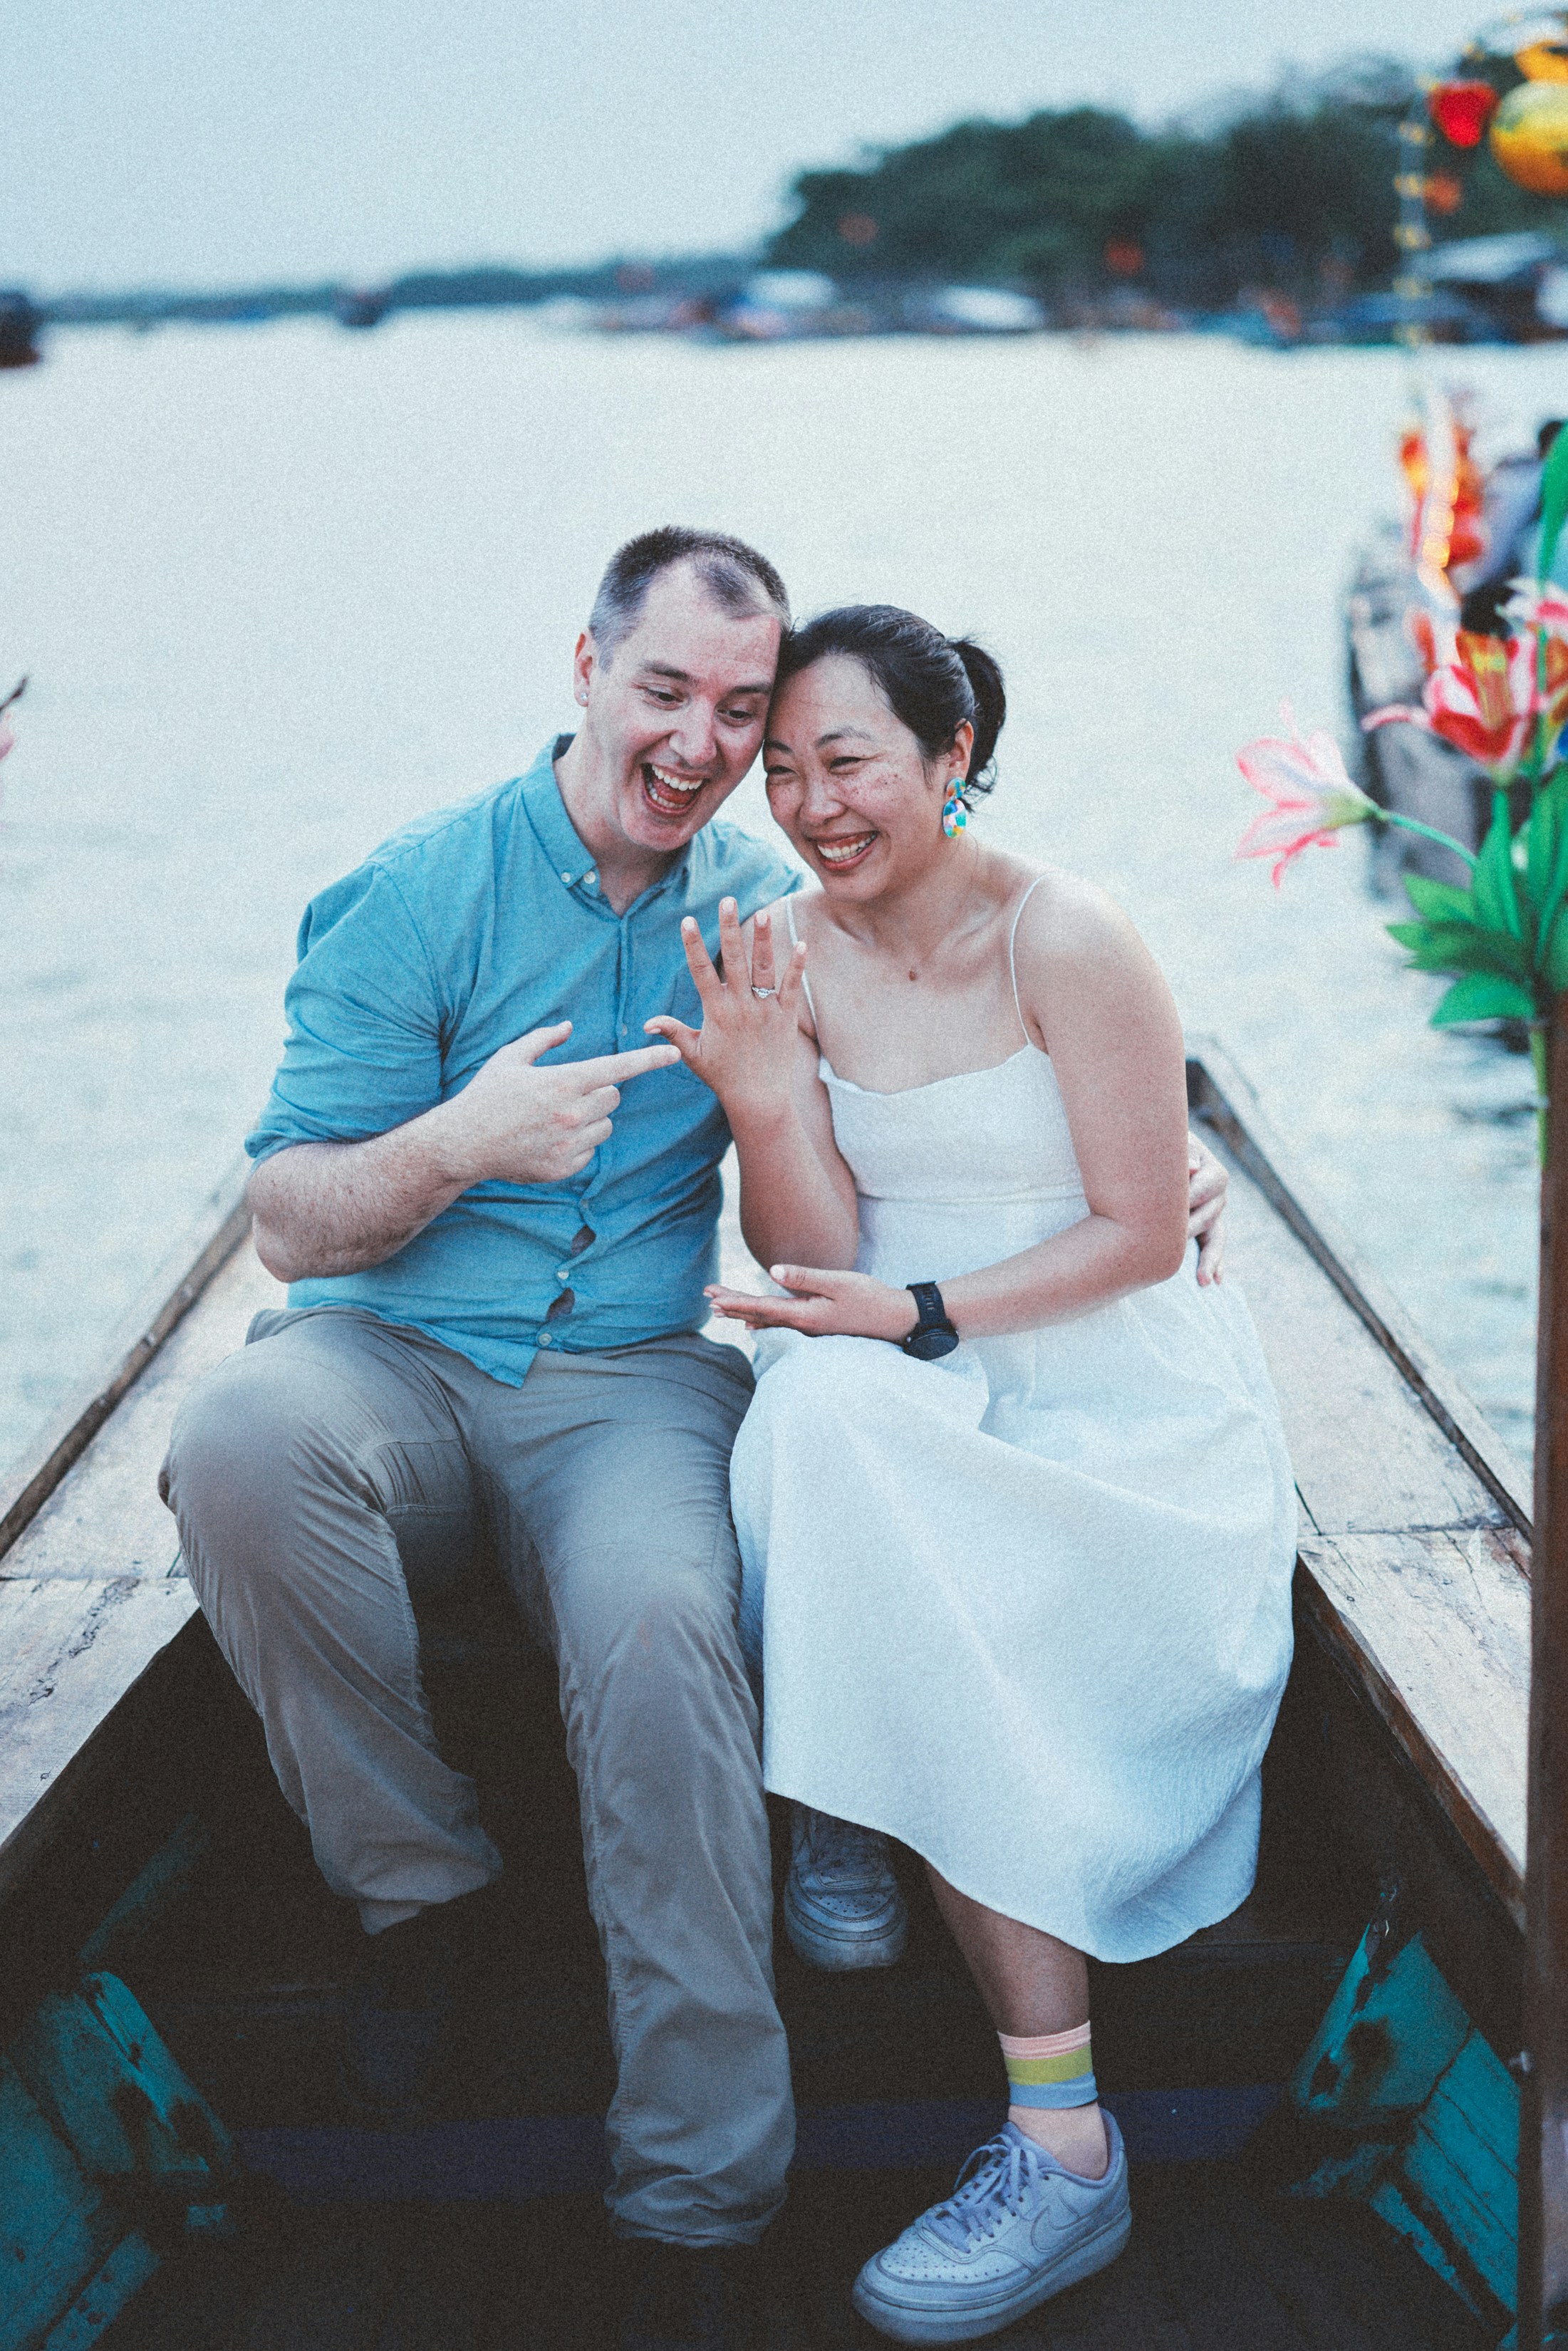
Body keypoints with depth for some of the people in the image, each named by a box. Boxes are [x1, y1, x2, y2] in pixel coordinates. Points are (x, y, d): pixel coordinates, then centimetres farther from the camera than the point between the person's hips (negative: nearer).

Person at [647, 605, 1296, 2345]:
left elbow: (1144, 1235, -11)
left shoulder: (1063, 942, -12)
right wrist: (764, 1104, -19)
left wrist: (919, 1315, -18)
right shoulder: (787, 955, 2)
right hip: (902, 1403, 5)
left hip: (1108, 1400, -4)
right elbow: (812, 1266, -1)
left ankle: (1060, 2147, -16)